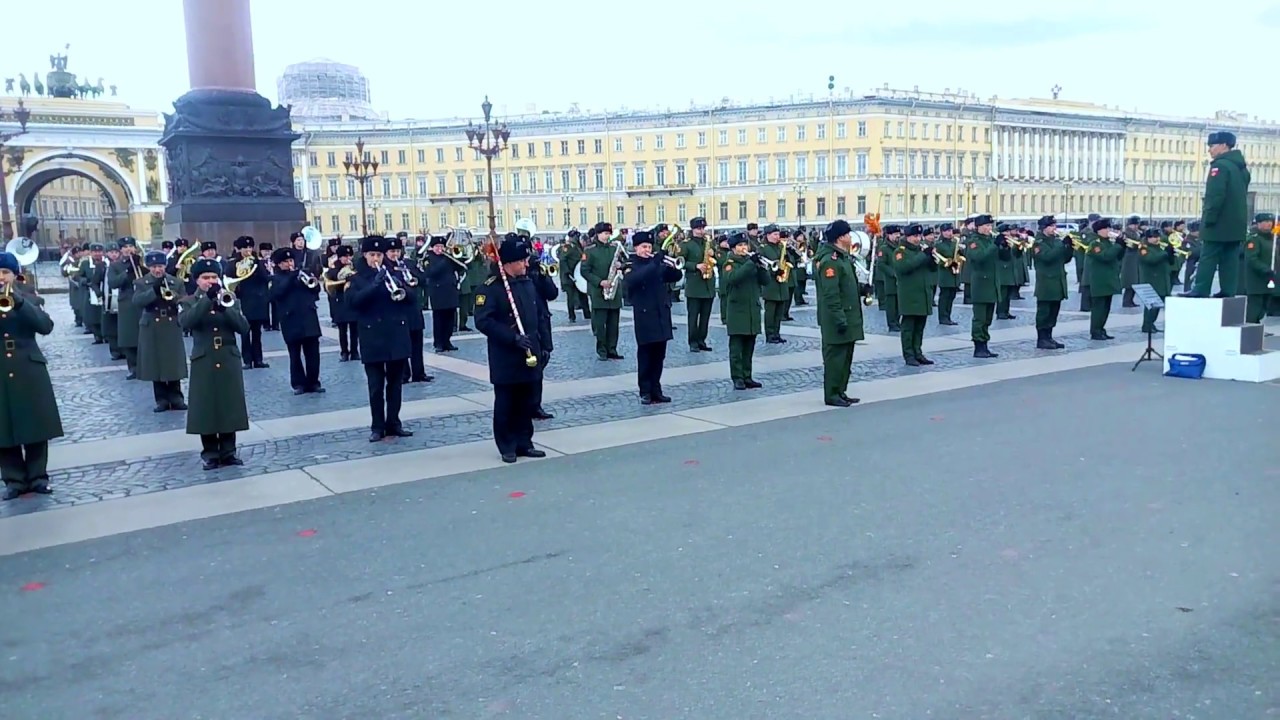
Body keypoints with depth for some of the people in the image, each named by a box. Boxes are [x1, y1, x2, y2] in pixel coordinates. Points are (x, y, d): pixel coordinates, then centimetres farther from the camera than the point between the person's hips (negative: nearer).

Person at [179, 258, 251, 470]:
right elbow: (185, 322, -20)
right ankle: (210, 454, 11)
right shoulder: (189, 302, 3)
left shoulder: (231, 299, 7)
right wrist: (207, 299, -27)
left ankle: (228, 452, 14)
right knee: (206, 408, 1)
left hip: (229, 360, 2)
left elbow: (244, 328, -5)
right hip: (203, 363, -1)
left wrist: (226, 308, -19)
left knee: (229, 407, 4)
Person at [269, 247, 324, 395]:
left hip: (309, 319, 2)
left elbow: (315, 289, 8)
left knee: (313, 353, 2)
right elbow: (276, 293, -14)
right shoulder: (276, 278, 5)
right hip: (291, 321, -2)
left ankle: (313, 382, 10)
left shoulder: (303, 273, 14)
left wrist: (313, 283, -14)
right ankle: (298, 384, 11)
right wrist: (291, 277, -18)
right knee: (295, 355, 3)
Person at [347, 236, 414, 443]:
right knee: (376, 386, 0)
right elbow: (354, 301, -14)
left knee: (395, 383, 7)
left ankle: (393, 423, 15)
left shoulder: (393, 273, 11)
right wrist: (375, 284, -23)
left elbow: (411, 298, 7)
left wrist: (401, 291, -15)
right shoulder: (357, 278, 3)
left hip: (397, 335, 2)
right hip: (372, 338, -2)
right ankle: (377, 427, 7)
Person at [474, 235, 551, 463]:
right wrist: (512, 337, -25)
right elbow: (483, 321, -20)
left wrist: (545, 345, 11)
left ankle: (524, 442, 23)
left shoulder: (528, 284, 11)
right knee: (505, 405, 4)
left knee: (527, 403, 12)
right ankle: (507, 447, 14)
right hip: (505, 359, -6)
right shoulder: (490, 287, -12)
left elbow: (538, 317, 16)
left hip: (530, 355, 6)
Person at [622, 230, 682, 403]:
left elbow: (675, 277, 5)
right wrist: (654, 263, -30)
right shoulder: (630, 265, -2)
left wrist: (673, 266, -16)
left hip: (662, 314, 5)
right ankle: (645, 392, 4)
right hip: (644, 316, -5)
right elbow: (633, 280, -24)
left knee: (659, 356, 8)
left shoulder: (658, 262, 12)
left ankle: (656, 390, 14)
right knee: (645, 356, -1)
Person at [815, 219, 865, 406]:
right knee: (835, 356, -4)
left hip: (848, 317, 10)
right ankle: (831, 395, 3)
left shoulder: (843, 257, 15)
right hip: (837, 319, -10)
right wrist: (839, 318, -24)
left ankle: (841, 392, 23)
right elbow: (830, 294, -23)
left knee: (846, 356, 14)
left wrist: (862, 289, 10)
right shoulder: (830, 260, -18)